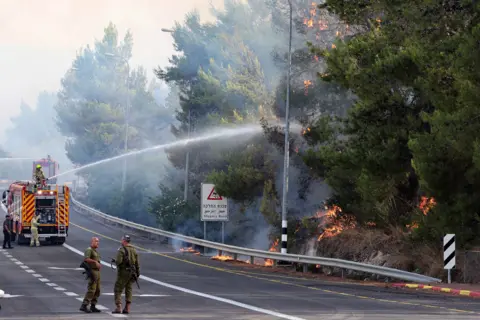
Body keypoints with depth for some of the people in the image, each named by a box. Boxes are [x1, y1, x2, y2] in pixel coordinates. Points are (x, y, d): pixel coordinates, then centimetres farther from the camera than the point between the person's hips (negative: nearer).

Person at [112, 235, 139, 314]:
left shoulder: (121, 250, -13)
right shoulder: (134, 250, 8)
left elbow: (118, 261, -22)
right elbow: (137, 263, 7)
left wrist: (115, 261, 1)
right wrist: (137, 273, 13)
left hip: (123, 272, -6)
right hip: (131, 272, 6)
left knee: (117, 290, 1)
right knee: (128, 290, 11)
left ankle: (118, 308, -9)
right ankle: (127, 308, 6)